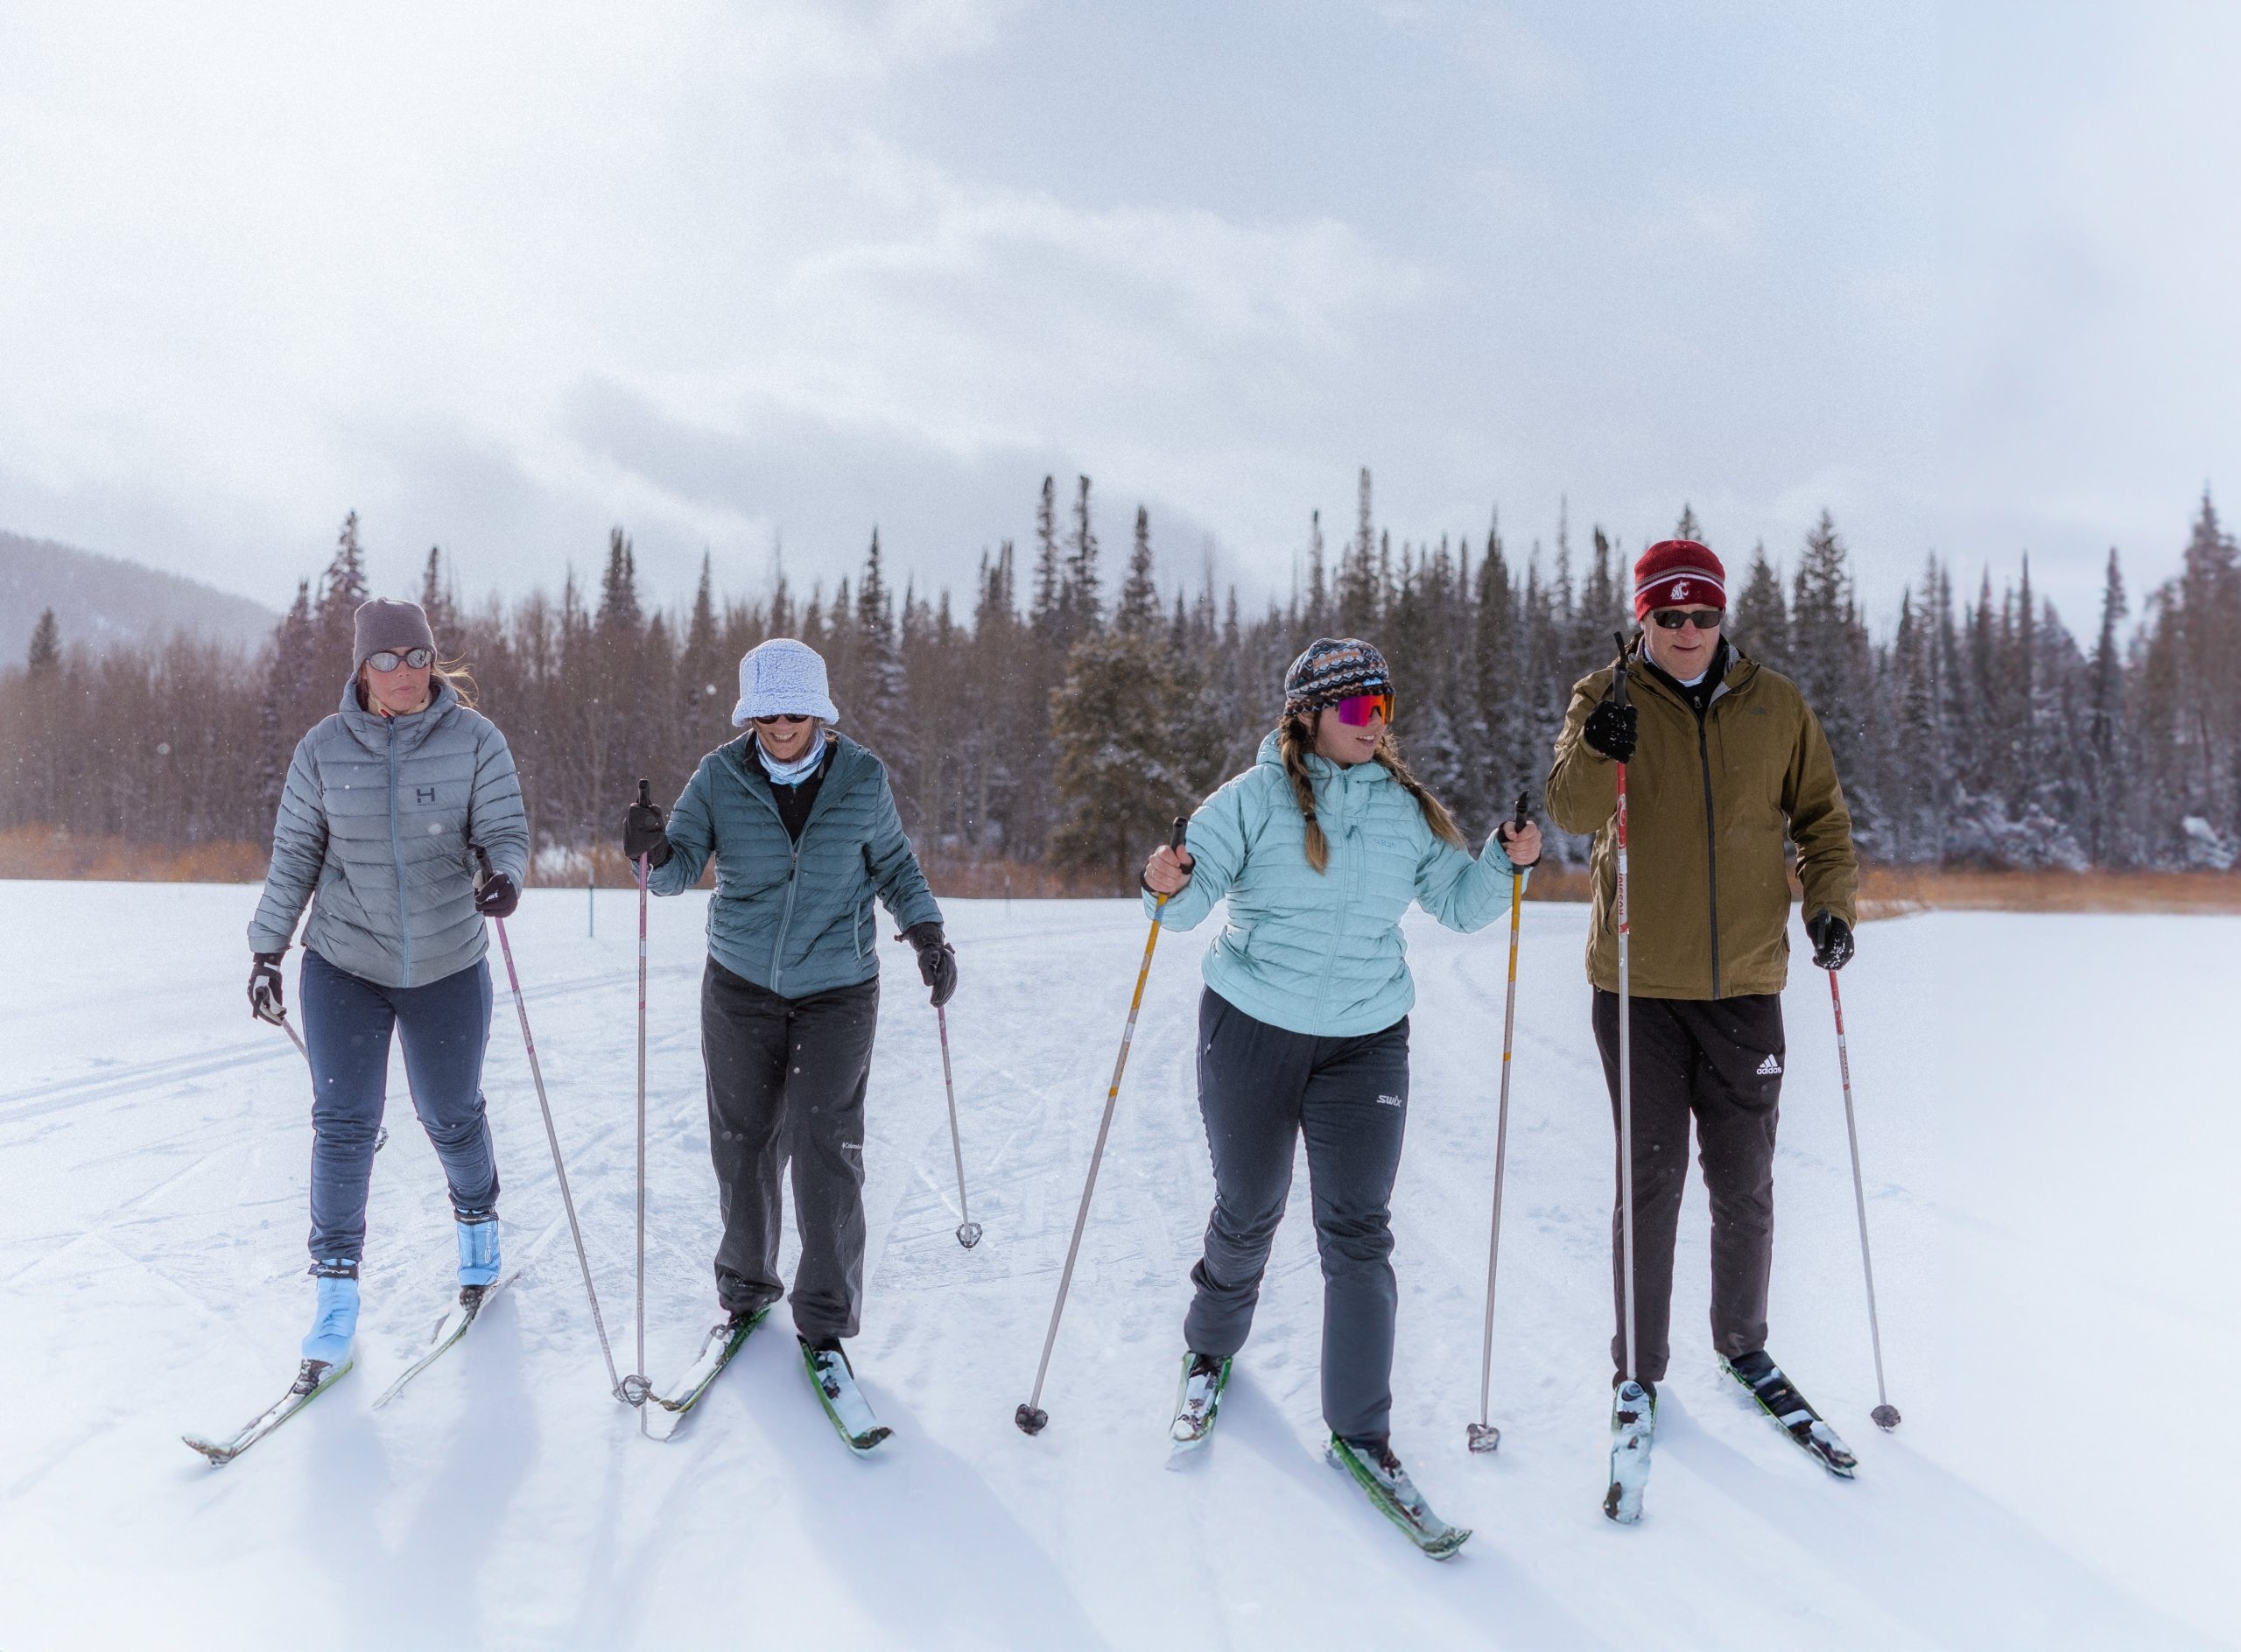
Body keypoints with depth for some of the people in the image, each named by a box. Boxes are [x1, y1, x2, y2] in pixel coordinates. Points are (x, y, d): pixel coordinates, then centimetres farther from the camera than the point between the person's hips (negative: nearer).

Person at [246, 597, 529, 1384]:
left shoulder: (475, 741, -9)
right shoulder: (324, 750, -5)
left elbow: (505, 831, -13)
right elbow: (295, 855, 2)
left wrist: (505, 877, -36)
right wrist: (267, 951, 1)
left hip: (447, 967, 0)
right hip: (344, 965, 1)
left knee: (451, 1114, 14)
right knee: (343, 1123, -4)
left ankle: (478, 1221, 43)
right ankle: (336, 1299, 7)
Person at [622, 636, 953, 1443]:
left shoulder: (862, 778, -5)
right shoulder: (721, 777, -5)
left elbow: (894, 863, 9)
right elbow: (681, 868, -9)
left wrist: (926, 929, -3)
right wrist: (656, 850, -31)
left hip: (837, 991, -1)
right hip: (740, 985, 2)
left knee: (827, 1151, -7)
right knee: (742, 1146, 9)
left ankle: (824, 1324, 7)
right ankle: (746, 1290, 32)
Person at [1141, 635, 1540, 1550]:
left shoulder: (1409, 810, 3)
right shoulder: (1257, 798, -7)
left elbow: (1459, 904, 8)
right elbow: (1194, 892, -12)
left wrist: (1505, 863, -10)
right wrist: (1167, 889, -35)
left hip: (1366, 1043, 2)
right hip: (1251, 1030, -2)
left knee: (1358, 1230, -3)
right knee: (1248, 1211, 13)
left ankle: (1360, 1429, 9)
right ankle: (1211, 1346, 42)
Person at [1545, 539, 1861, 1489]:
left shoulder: (1776, 706, 6)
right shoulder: (1606, 698, 0)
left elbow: (1821, 816, 14)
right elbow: (1572, 814, -13)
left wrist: (1831, 903, -2)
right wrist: (1597, 752, -33)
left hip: (1744, 985, 2)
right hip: (1639, 985, -2)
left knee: (1744, 1184, 12)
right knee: (1649, 1181, 4)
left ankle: (1743, 1345, 33)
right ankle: (1638, 1370, 19)